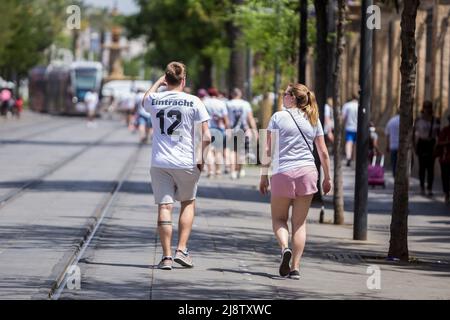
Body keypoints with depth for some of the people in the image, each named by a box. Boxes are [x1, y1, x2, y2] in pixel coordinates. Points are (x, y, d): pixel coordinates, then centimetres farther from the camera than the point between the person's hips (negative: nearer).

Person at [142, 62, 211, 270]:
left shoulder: (154, 100, 1)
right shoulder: (193, 102, -5)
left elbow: (144, 101, 29)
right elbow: (206, 137, -7)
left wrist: (159, 81, 35)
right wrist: (200, 158, 7)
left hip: (159, 163, 1)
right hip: (186, 163, -1)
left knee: (164, 207, 2)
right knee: (188, 203, 18)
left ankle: (167, 256, -3)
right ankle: (181, 250, 9)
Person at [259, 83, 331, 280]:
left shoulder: (278, 117, -1)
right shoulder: (313, 120, 9)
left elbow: (268, 149, -4)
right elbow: (323, 152, 9)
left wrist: (264, 175, 2)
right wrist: (327, 178, 18)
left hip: (283, 173, -3)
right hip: (307, 172, 3)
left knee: (278, 218, 12)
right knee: (300, 222, 7)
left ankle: (285, 247, -16)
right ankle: (295, 267, 2)